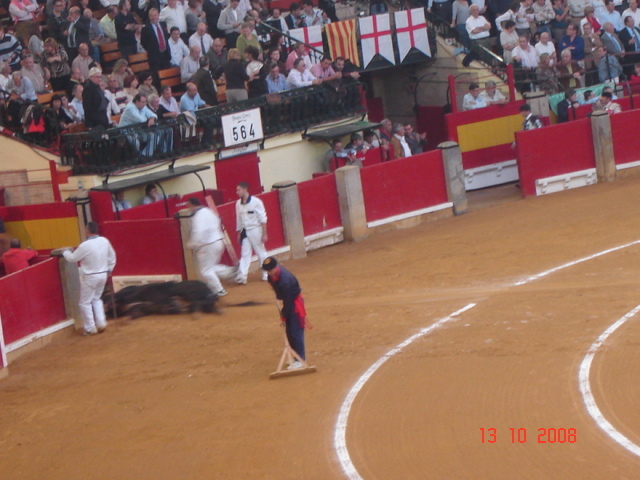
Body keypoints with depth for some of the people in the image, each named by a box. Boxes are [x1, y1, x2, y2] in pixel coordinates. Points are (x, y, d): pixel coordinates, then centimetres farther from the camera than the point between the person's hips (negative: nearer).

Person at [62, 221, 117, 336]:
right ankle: (101, 323, 17)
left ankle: (90, 328, 9)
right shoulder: (104, 241, -3)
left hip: (90, 277, -6)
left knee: (85, 303, 7)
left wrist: (65, 252, 11)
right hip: (103, 275, 6)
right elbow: (112, 255, 10)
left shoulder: (85, 246, -21)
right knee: (96, 299, 24)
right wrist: (109, 269, 21)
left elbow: (72, 258, -9)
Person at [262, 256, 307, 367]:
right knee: (289, 331, 13)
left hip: (295, 302, -9)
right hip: (288, 301, 9)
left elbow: (287, 300, -26)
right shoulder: (271, 275, -9)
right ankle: (297, 356, 24)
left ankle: (300, 359, -7)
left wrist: (284, 315, -18)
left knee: (296, 331, -10)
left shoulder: (285, 280, -34)